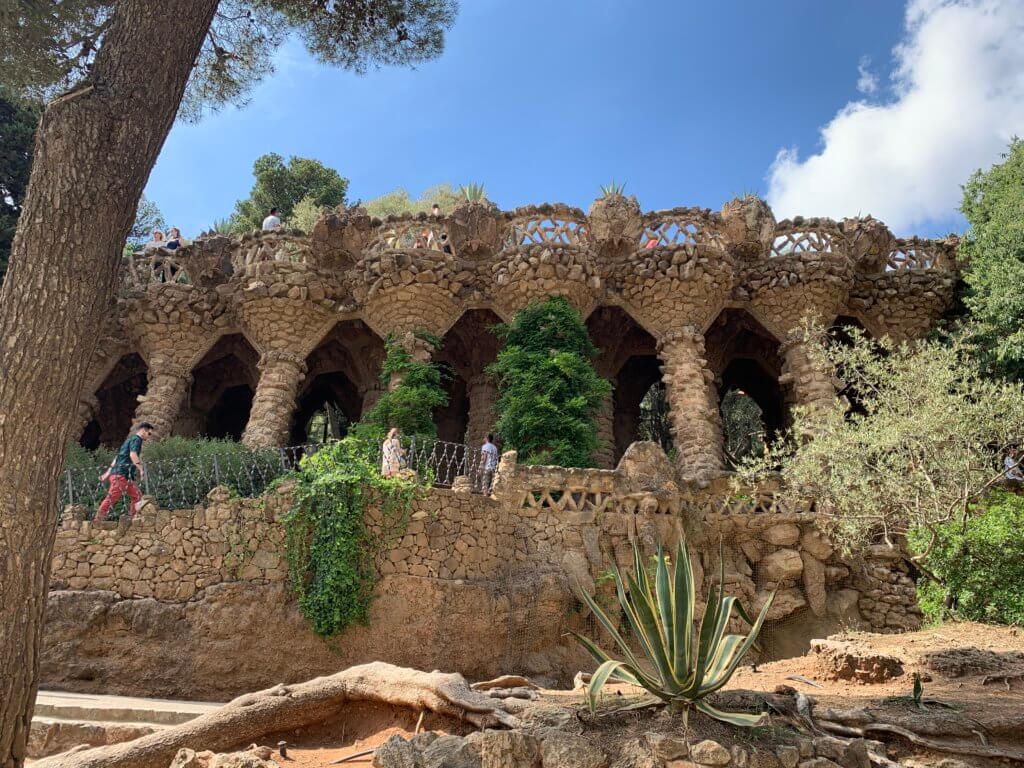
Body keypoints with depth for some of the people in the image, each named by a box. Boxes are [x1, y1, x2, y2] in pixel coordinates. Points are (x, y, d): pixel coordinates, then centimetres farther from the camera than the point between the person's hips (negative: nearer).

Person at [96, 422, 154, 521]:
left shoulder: (130, 440, 25)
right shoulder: (136, 439, -6)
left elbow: (117, 457, 27)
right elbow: (133, 455, -24)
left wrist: (108, 472, 28)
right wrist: (141, 469, -32)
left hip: (127, 477, 10)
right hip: (121, 474, -10)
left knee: (137, 497, 7)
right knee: (112, 497, -9)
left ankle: (132, 519, 5)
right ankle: (98, 519, -7)